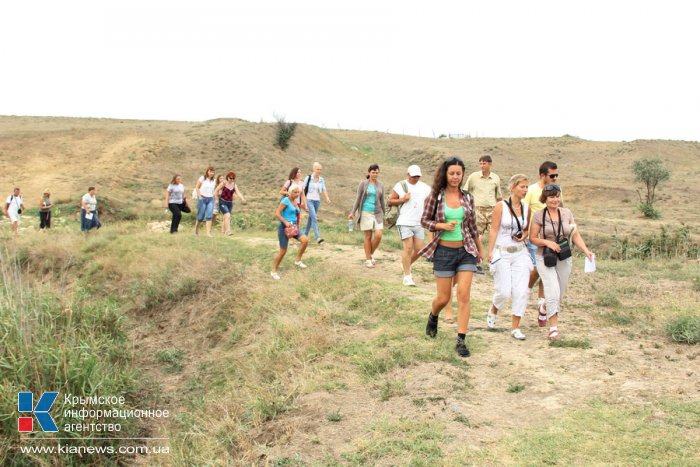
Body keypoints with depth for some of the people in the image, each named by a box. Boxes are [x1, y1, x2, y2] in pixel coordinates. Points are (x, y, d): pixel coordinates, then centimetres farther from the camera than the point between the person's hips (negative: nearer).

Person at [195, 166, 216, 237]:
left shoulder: (214, 181, 9)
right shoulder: (202, 178, -2)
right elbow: (197, 187, 0)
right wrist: (199, 196, -7)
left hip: (210, 199, 3)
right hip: (202, 199, -3)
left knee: (209, 216, -9)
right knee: (201, 216, 3)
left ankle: (208, 232, -13)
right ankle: (196, 227, 31)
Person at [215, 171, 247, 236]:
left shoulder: (234, 185, -1)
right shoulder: (223, 183, -12)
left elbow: (238, 193, -14)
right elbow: (216, 191, -5)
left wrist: (242, 199, -31)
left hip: (230, 203, 5)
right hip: (222, 202, -5)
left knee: (226, 217, 14)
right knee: (227, 216, -20)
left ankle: (223, 231, 29)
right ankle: (228, 231, -21)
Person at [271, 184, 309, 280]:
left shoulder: (295, 202, 11)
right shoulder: (286, 200, -13)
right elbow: (277, 213, -19)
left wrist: (296, 225, 21)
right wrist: (285, 222, -26)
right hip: (284, 227, -7)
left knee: (305, 240, -13)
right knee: (283, 251, -4)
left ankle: (298, 261, 3)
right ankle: (274, 271, 12)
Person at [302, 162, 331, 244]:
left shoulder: (321, 180, 6)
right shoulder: (308, 178, -5)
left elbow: (324, 190, -3)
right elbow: (303, 189, 0)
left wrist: (327, 198, -21)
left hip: (317, 200, 5)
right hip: (309, 200, -5)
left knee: (310, 218, 13)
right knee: (314, 218, -16)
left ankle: (305, 235, 26)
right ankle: (318, 238, -23)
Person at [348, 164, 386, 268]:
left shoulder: (380, 185, 7)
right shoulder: (363, 184, -2)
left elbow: (382, 201, 13)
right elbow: (358, 199, -2)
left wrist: (384, 214, 16)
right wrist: (352, 213, -10)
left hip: (377, 213, 3)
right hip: (366, 213, -3)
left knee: (378, 236, -8)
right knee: (368, 236, 0)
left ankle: (371, 254, 16)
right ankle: (368, 260, 11)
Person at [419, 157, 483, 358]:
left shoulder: (467, 197, 5)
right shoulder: (435, 195, -3)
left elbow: (472, 225, 14)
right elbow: (424, 220, 2)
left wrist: (480, 249, 22)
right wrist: (442, 225, -16)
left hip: (466, 251, 2)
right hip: (444, 251, -2)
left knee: (464, 295, -8)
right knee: (443, 298, 5)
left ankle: (461, 341, -2)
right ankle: (433, 317, 40)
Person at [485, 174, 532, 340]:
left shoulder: (526, 208, 7)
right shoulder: (501, 206, -7)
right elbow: (493, 230, -8)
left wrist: (524, 236, -2)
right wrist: (490, 252, -13)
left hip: (520, 253, 4)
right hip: (502, 253, -4)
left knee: (521, 291, -3)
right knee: (504, 292, -3)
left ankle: (515, 327, 8)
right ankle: (493, 311, 31)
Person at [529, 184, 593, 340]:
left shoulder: (567, 213, 3)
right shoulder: (539, 215, -6)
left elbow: (575, 235, 4)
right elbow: (533, 239, -3)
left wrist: (586, 251, -8)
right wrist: (547, 242, -20)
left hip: (565, 258, 4)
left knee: (559, 294, 14)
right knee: (553, 292, -15)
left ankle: (545, 307, 45)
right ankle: (553, 327, -8)